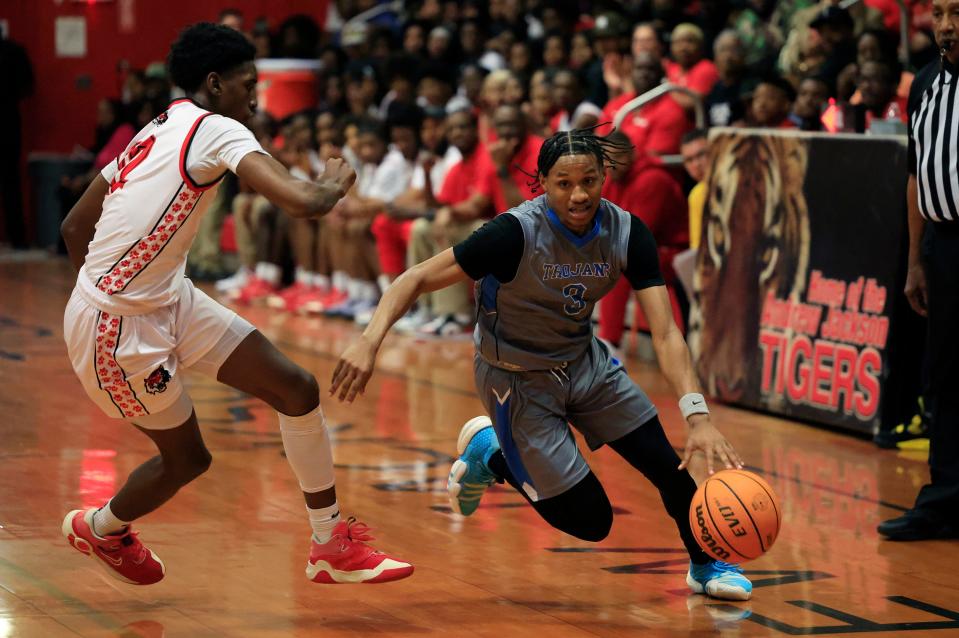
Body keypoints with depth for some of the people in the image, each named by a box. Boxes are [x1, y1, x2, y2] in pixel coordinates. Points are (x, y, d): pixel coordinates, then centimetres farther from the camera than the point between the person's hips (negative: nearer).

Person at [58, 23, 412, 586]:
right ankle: (100, 528, 41)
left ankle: (333, 548, 8)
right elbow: (301, 202, -28)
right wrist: (336, 183, -7)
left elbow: (75, 227, 18)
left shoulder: (154, 135, 12)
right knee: (187, 458, 11)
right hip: (116, 329, -9)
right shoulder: (216, 130, -15)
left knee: (297, 387, 1)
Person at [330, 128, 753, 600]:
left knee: (668, 467, -3)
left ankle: (706, 565, 28)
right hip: (518, 381, -5)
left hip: (584, 362, 5)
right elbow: (418, 279, -27)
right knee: (591, 522, -4)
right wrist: (370, 341, -44)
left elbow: (664, 332, -22)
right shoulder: (517, 233, -30)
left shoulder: (627, 233, -17)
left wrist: (698, 415, -35)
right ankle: (488, 453, 19)